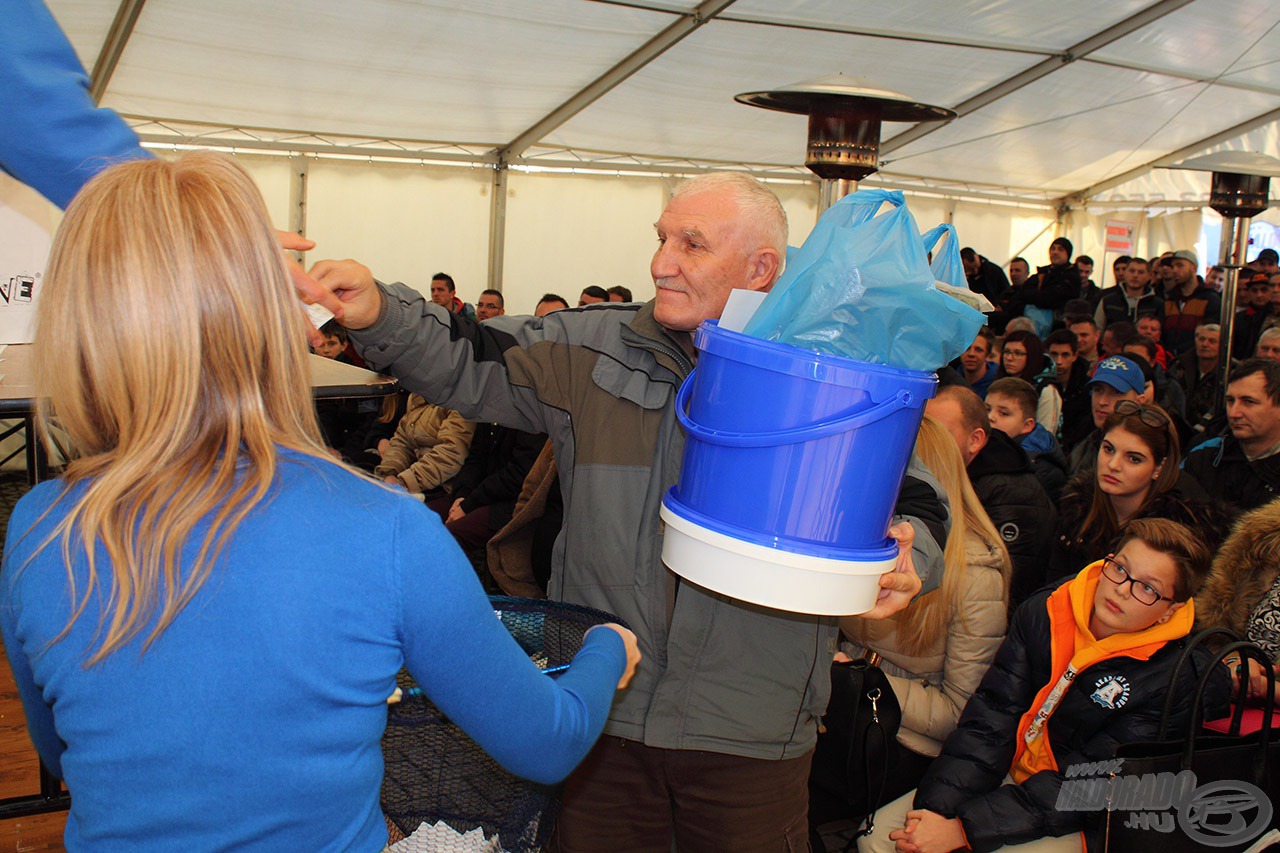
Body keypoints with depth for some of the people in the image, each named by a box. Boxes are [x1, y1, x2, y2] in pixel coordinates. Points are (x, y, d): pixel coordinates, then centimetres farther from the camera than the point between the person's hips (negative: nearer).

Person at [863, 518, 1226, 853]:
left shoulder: (1172, 677, -19)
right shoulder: (1044, 611, -6)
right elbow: (991, 718, -10)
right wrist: (935, 810, -23)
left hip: (1073, 823, -4)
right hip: (1008, 773, 4)